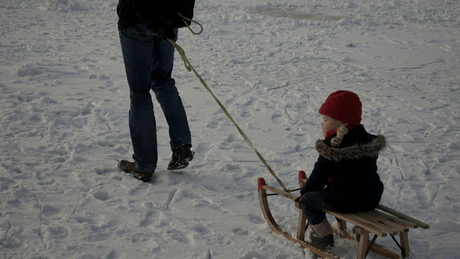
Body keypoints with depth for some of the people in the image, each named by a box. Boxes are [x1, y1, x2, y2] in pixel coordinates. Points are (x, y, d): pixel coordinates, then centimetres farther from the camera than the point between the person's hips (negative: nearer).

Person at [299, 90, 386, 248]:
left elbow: (319, 175, -8)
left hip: (345, 200, -7)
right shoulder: (368, 140, 4)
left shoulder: (331, 147, -15)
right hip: (372, 197, 7)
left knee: (307, 200, 9)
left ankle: (324, 236, 12)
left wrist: (303, 193, 9)